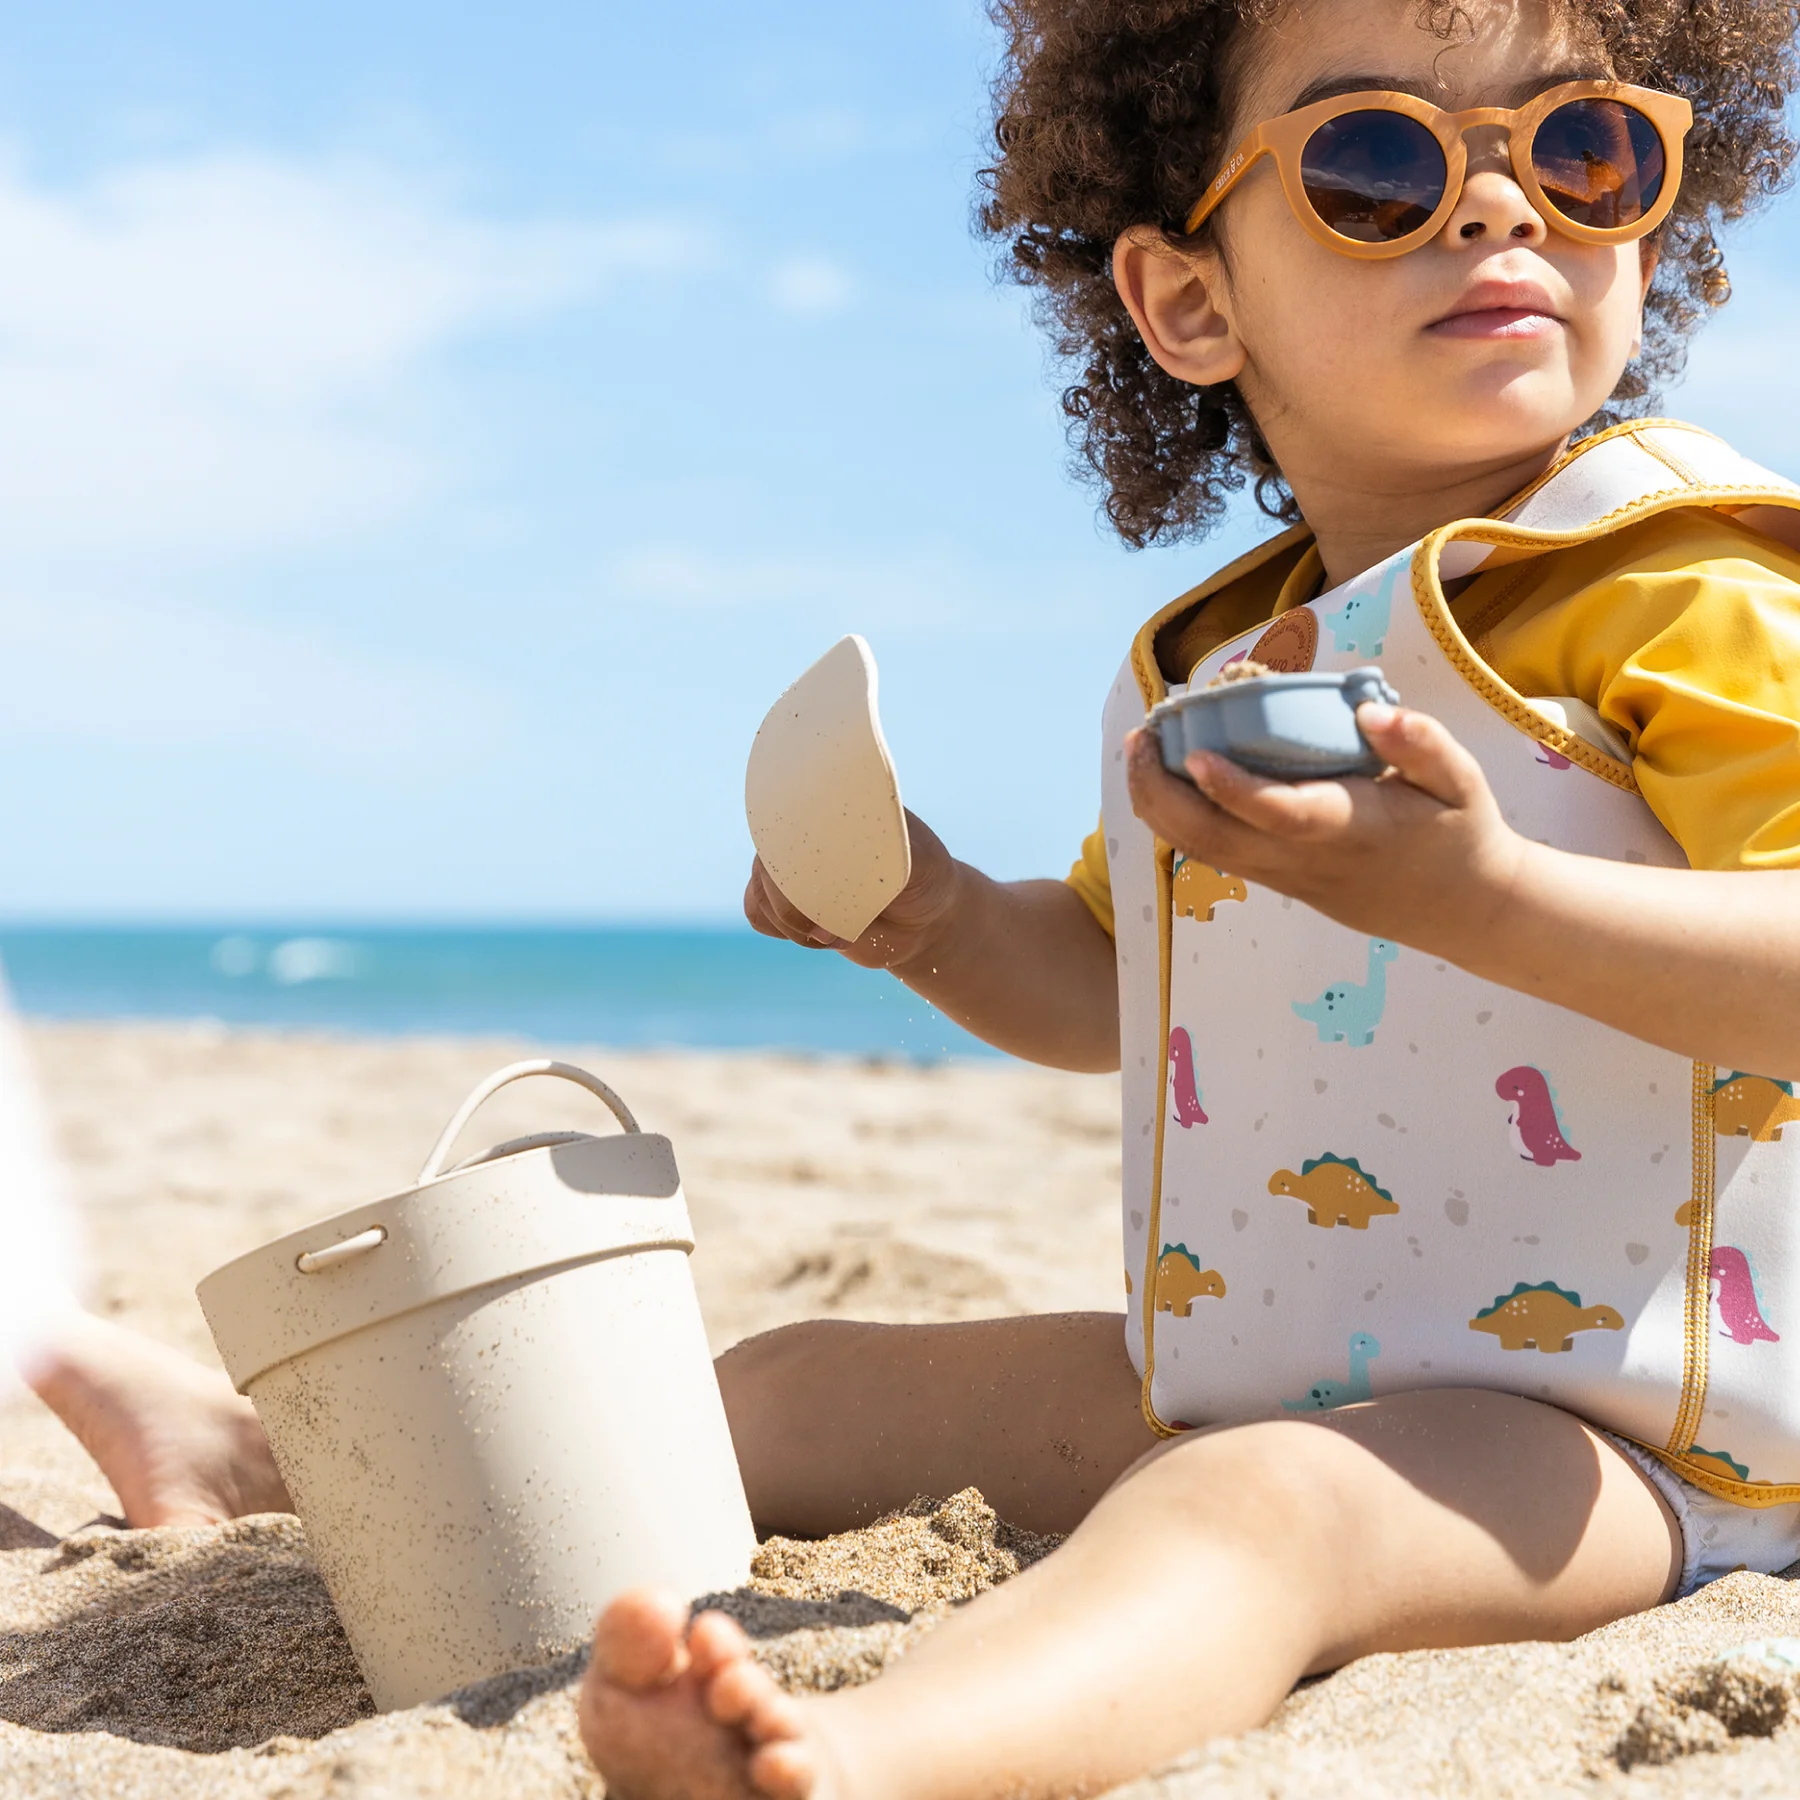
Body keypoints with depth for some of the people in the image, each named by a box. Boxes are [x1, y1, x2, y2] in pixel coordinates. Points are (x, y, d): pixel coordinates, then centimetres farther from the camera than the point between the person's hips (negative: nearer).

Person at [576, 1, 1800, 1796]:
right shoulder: (1212, 663, 11)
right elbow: (1114, 984, 25)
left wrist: (1481, 895, -37)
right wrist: (936, 923, 4)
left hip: (1588, 1430, -8)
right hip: (1231, 1373, 8)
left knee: (1261, 1508, -39)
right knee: (806, 1385, 13)